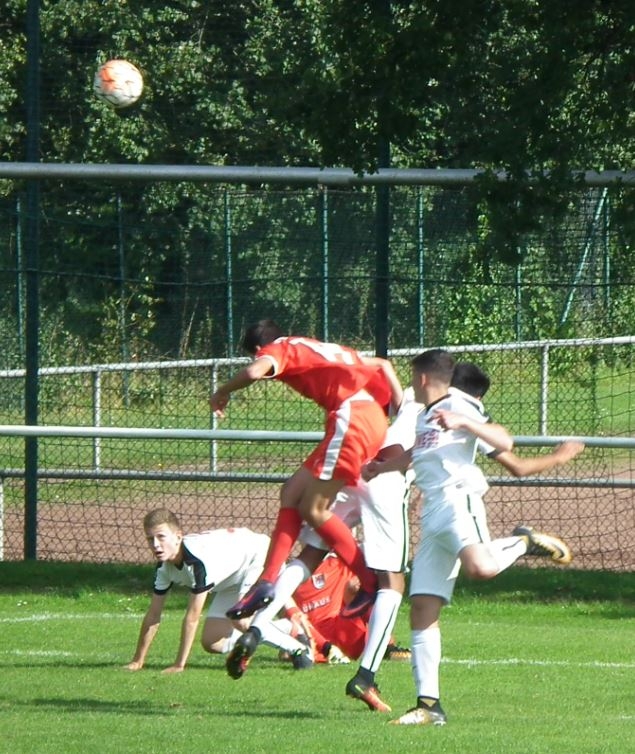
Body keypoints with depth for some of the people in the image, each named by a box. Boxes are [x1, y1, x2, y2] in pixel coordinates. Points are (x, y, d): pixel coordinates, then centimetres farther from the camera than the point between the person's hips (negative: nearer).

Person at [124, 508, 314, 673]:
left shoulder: (198, 560, -37)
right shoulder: (164, 567, -12)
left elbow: (192, 617, -34)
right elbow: (153, 615, -1)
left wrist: (179, 665, -29)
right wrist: (138, 661, -1)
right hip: (232, 581, 9)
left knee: (241, 621, -34)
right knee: (212, 642, 2)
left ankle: (296, 649, -13)